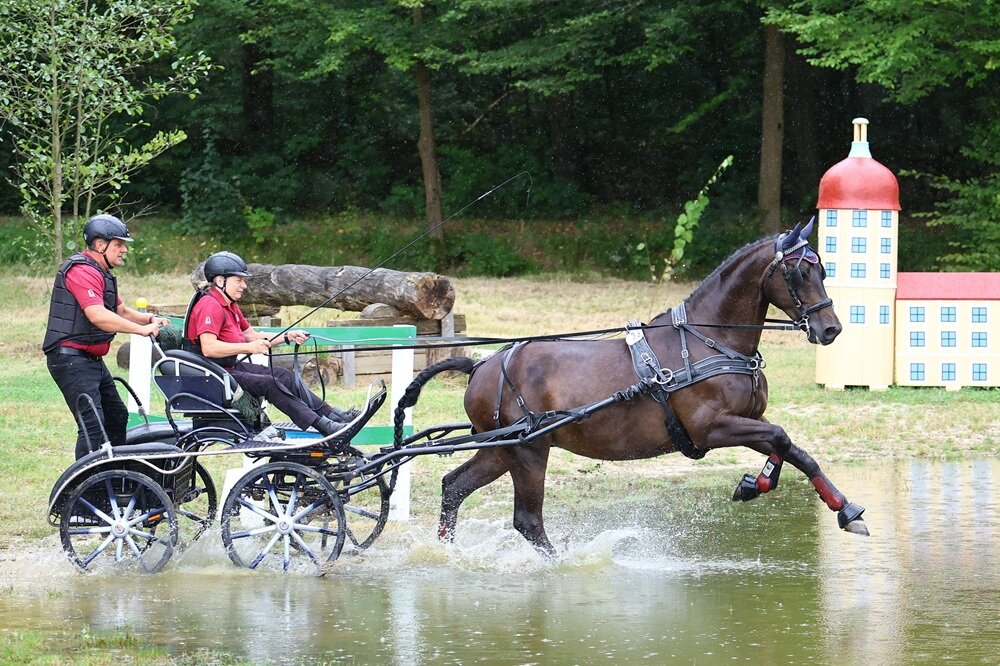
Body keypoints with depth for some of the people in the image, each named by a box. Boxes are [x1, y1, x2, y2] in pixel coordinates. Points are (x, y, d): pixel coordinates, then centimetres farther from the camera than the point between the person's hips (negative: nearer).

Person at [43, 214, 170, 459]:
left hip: (92, 360, 11)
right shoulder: (82, 271, -17)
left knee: (117, 418, 19)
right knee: (93, 425, -19)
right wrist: (142, 329, -27)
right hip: (71, 358, -11)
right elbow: (98, 316, -29)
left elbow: (121, 311, 22)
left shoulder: (101, 273, 18)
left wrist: (150, 319, 2)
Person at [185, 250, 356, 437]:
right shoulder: (210, 306, -18)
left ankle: (332, 415, 2)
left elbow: (252, 335, 21)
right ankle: (325, 427, -23)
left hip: (231, 367, 11)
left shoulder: (229, 306, 16)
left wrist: (288, 337, 9)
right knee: (270, 384, -21)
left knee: (285, 376, 4)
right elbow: (208, 348, -31)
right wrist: (249, 347, -32)